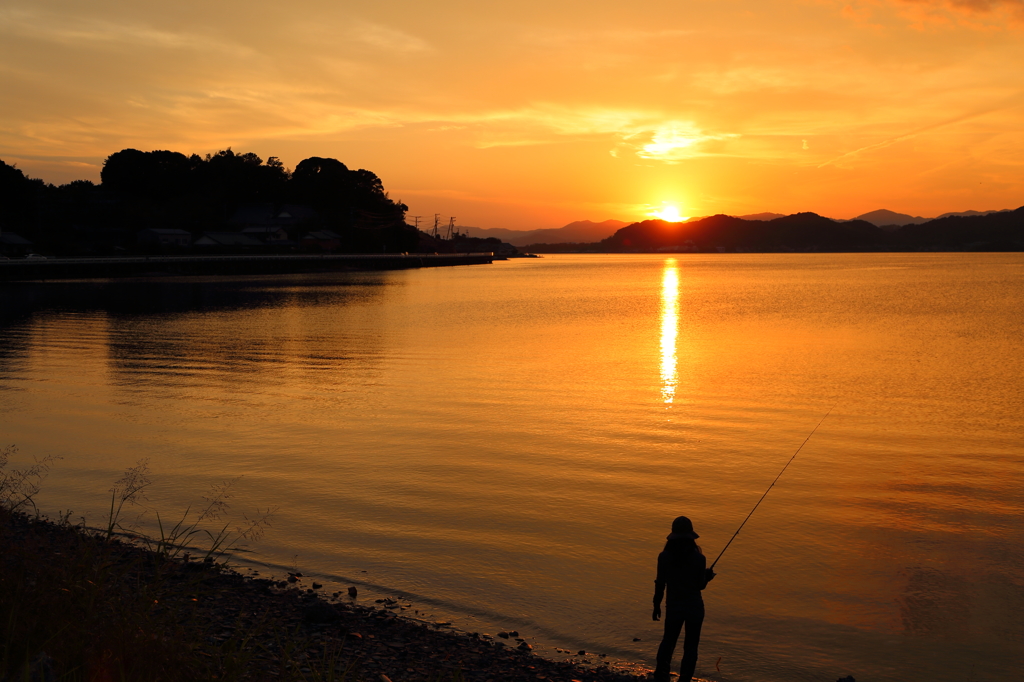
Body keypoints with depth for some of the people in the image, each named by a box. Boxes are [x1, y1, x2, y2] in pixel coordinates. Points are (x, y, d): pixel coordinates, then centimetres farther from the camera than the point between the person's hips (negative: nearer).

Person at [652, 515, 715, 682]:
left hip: (673, 606, 2)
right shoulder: (698, 557, -15)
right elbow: (701, 585, -8)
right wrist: (708, 575, 12)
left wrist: (657, 605, 7)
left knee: (668, 640, 20)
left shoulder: (664, 557, -11)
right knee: (690, 646, 11)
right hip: (694, 606, -2)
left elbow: (660, 584, -6)